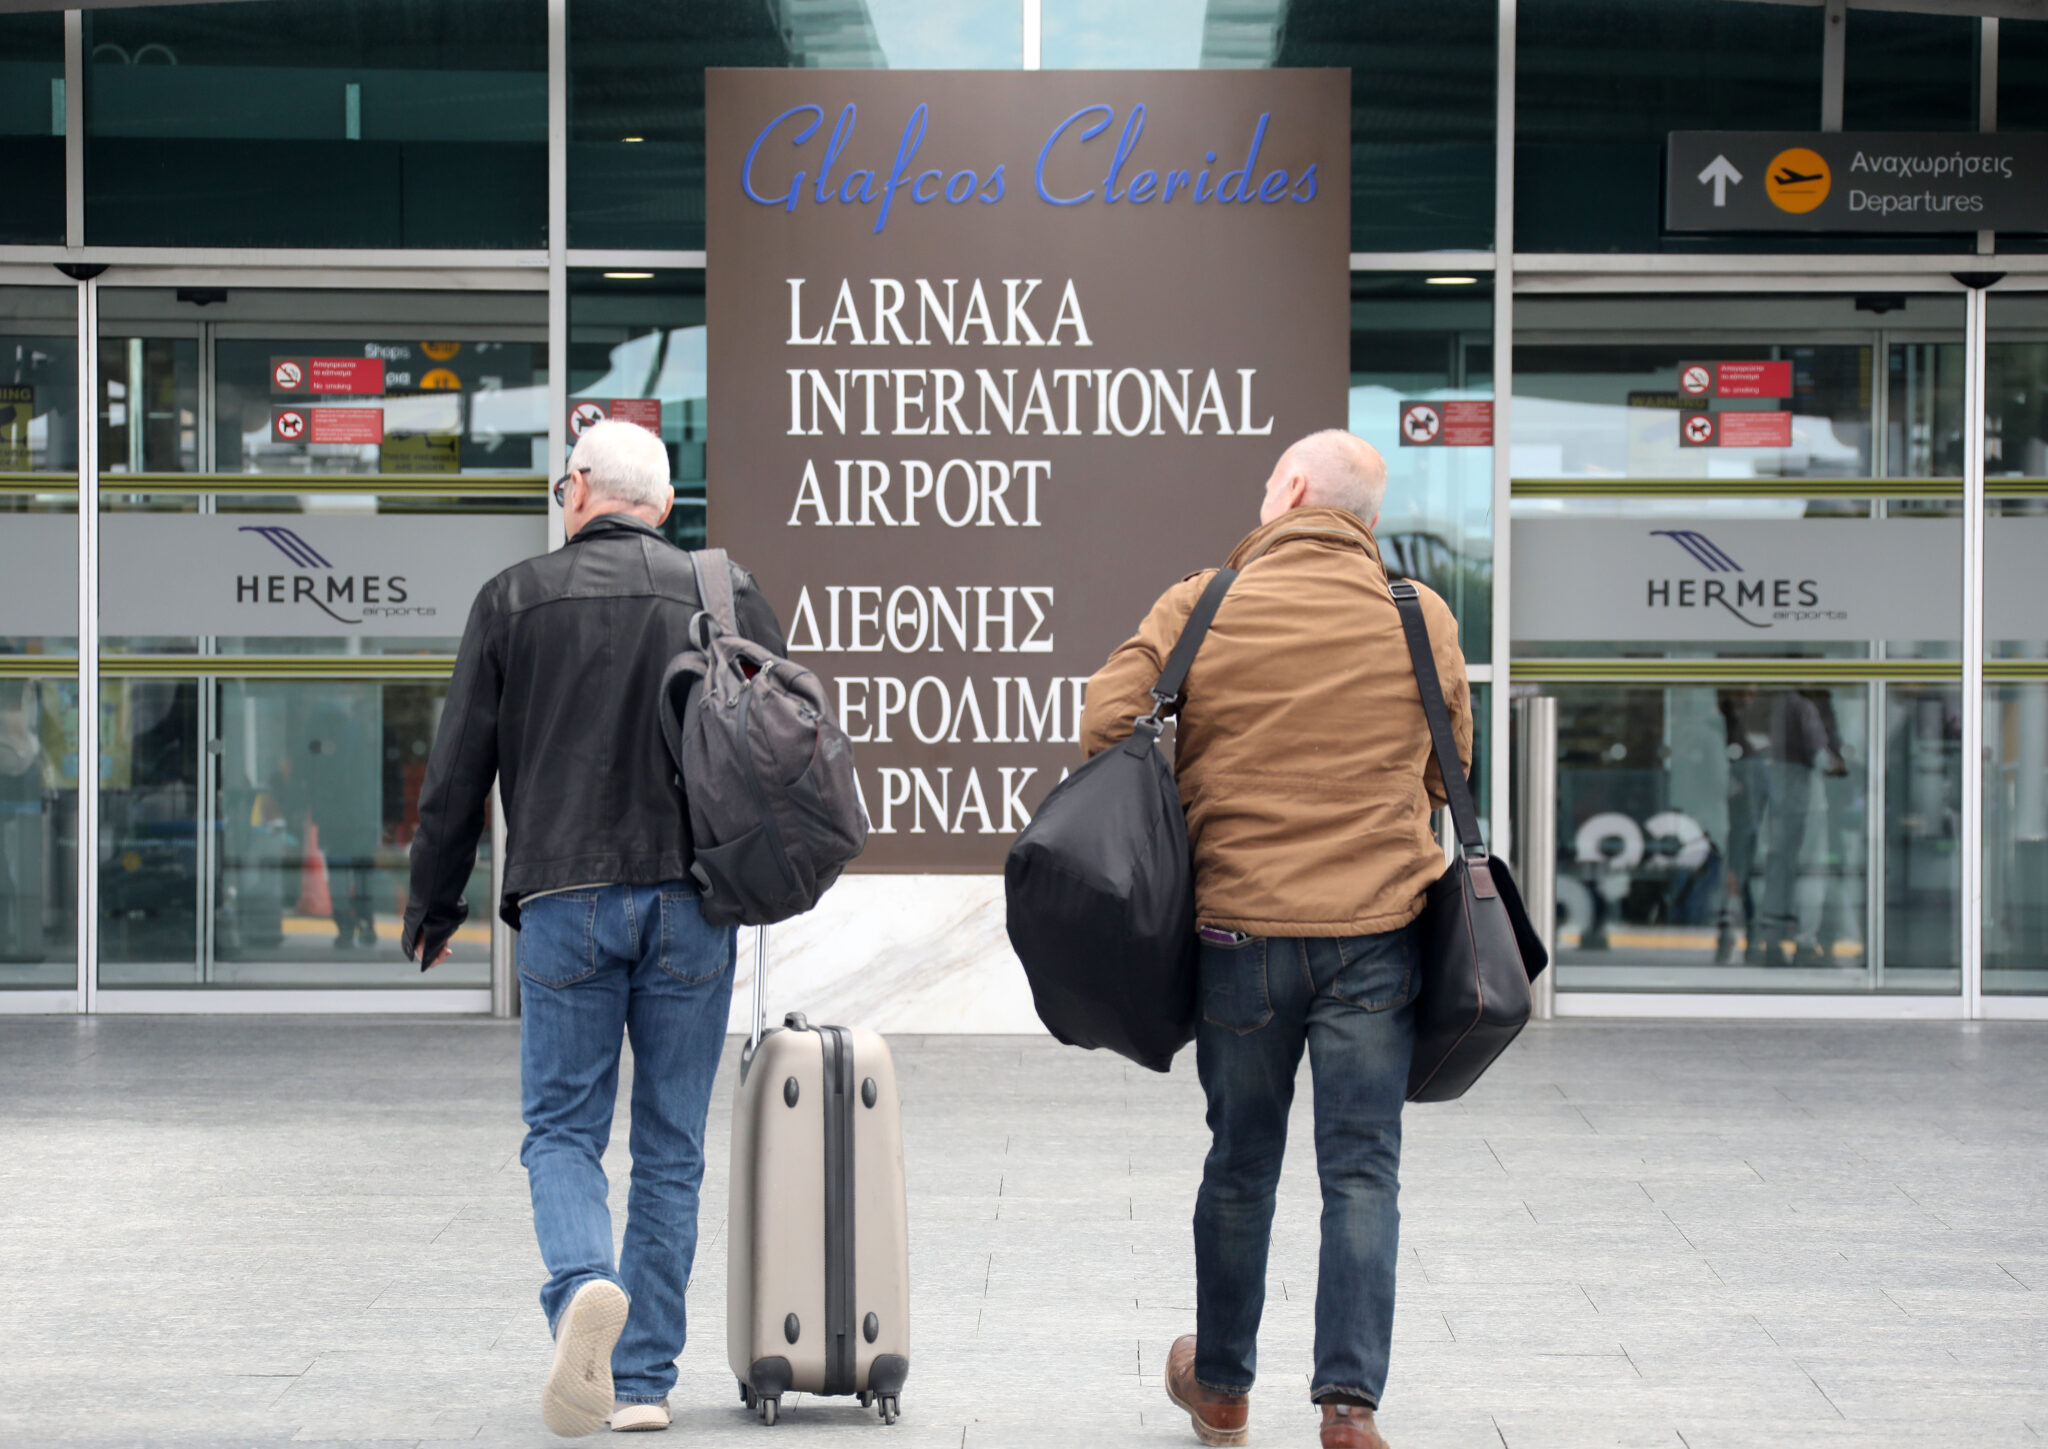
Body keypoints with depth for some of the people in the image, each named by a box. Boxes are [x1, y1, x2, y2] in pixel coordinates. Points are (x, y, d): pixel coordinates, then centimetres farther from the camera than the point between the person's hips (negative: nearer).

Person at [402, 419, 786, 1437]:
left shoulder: (515, 598, 4)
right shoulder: (727, 593, 7)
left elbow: (457, 769, 5)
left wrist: (434, 903, 16)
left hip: (563, 902, -1)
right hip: (691, 902, 1)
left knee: (561, 1130, 7)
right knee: (670, 1145, 9)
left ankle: (583, 1287, -22)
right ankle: (644, 1380, 9)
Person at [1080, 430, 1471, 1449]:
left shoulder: (1197, 610, -2)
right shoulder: (1422, 620, 3)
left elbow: (1106, 731, -4)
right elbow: (1450, 771, 13)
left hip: (1240, 931, 0)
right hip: (1377, 936, 0)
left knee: (1239, 1167, 14)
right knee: (1361, 1173, 2)